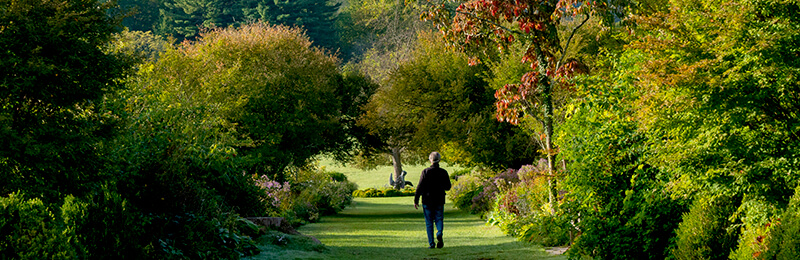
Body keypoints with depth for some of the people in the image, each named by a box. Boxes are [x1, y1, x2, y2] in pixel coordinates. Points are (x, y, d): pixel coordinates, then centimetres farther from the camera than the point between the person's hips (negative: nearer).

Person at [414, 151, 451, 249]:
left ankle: (431, 243, 1)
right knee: (439, 220, 9)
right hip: (439, 201, 1)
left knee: (429, 222, 5)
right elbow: (448, 187, 7)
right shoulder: (443, 172, -1)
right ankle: (439, 234, -21)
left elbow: (420, 187, -9)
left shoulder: (426, 171, -7)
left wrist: (416, 200, -4)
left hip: (427, 201, -1)